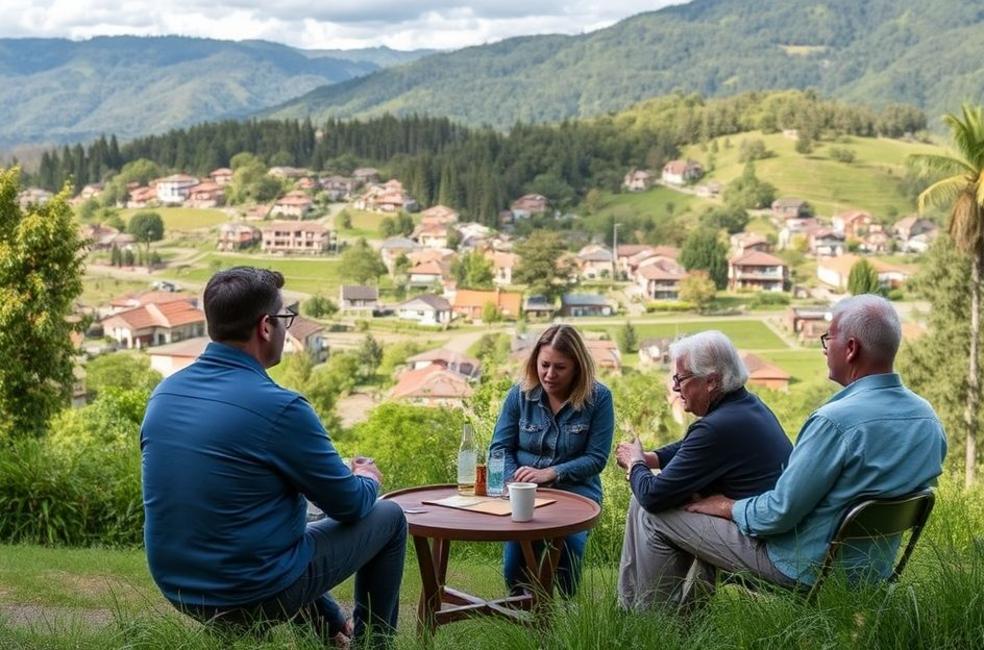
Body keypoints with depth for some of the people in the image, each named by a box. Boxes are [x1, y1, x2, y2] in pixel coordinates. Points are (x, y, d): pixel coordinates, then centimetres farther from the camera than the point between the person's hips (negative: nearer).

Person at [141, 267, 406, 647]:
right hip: (256, 595, -7)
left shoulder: (164, 394, -1)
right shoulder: (277, 406, -22)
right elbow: (348, 504, -10)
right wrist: (367, 480, 15)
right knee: (388, 517, 12)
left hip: (179, 590, 7)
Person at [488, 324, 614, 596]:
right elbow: (500, 448, 5)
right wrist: (515, 482, -15)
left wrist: (550, 473, -17)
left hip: (575, 492, -1)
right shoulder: (520, 394, 4)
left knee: (568, 541, -31)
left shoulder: (598, 398, -3)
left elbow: (597, 458, -5)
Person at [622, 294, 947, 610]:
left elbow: (780, 512, -24)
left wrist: (727, 507, -3)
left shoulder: (835, 420, -29)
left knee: (656, 516, 3)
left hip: (807, 569, -8)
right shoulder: (929, 419, -3)